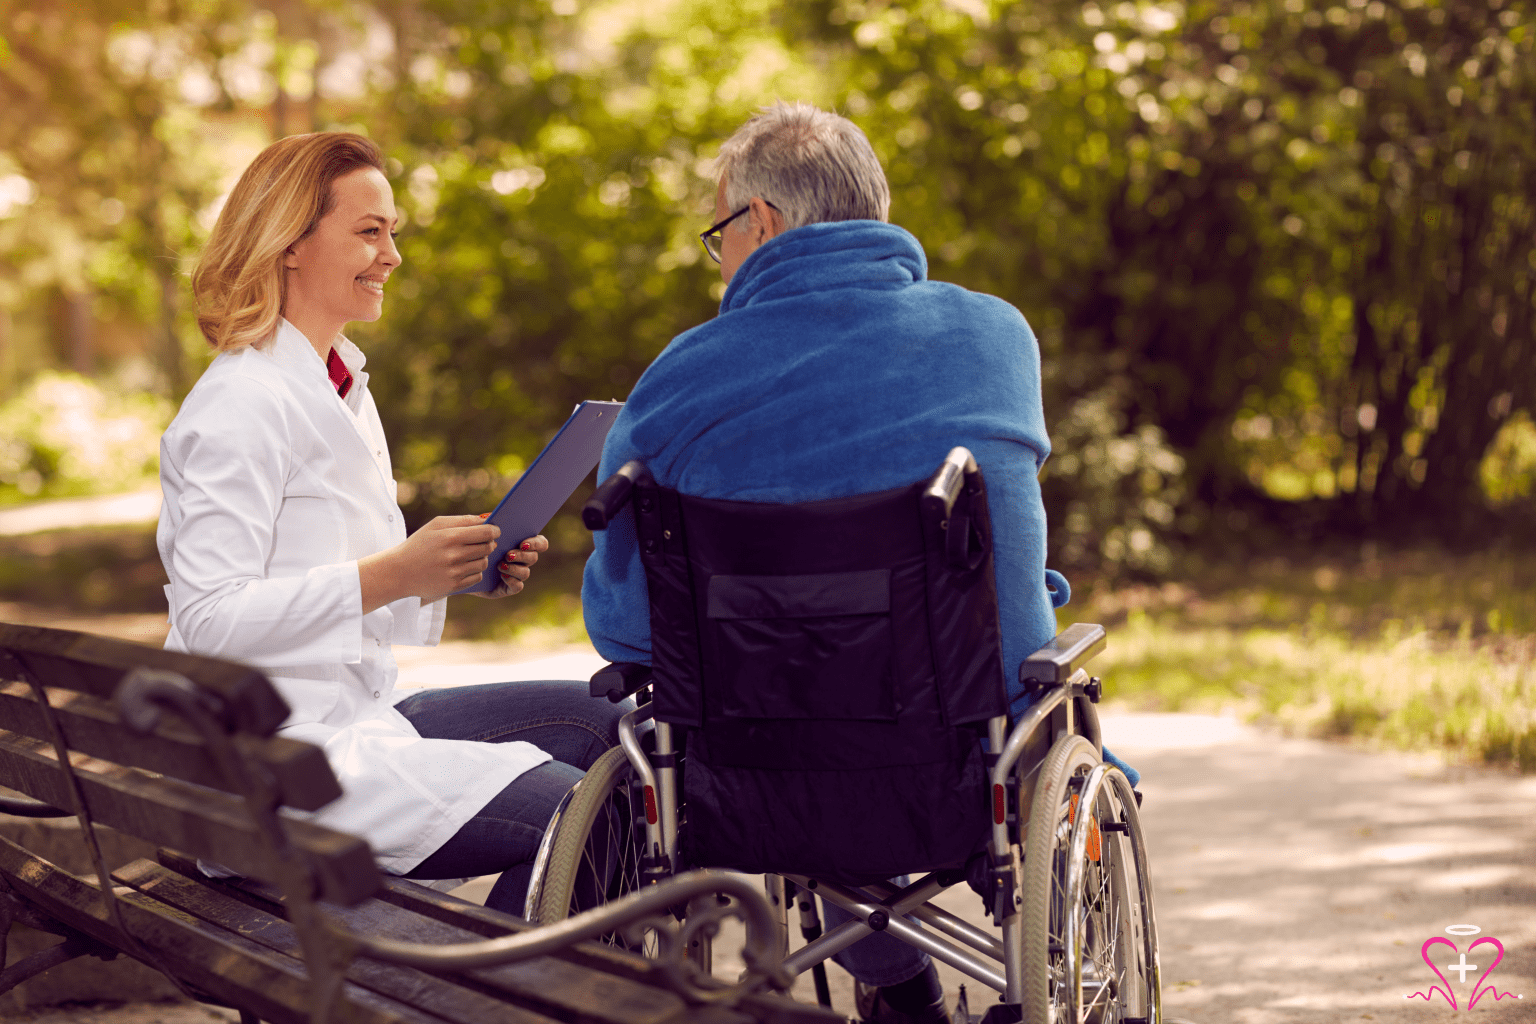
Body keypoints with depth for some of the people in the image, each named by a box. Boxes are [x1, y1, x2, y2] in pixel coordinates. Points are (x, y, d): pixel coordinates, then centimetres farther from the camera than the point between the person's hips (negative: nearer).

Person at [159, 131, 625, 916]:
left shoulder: (341, 387, 16)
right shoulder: (241, 404, -14)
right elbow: (210, 619, -22)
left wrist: (461, 571, 1)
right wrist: (391, 574, -26)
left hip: (355, 715, 10)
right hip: (275, 757, -10)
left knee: (598, 722, 4)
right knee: (568, 813, -19)